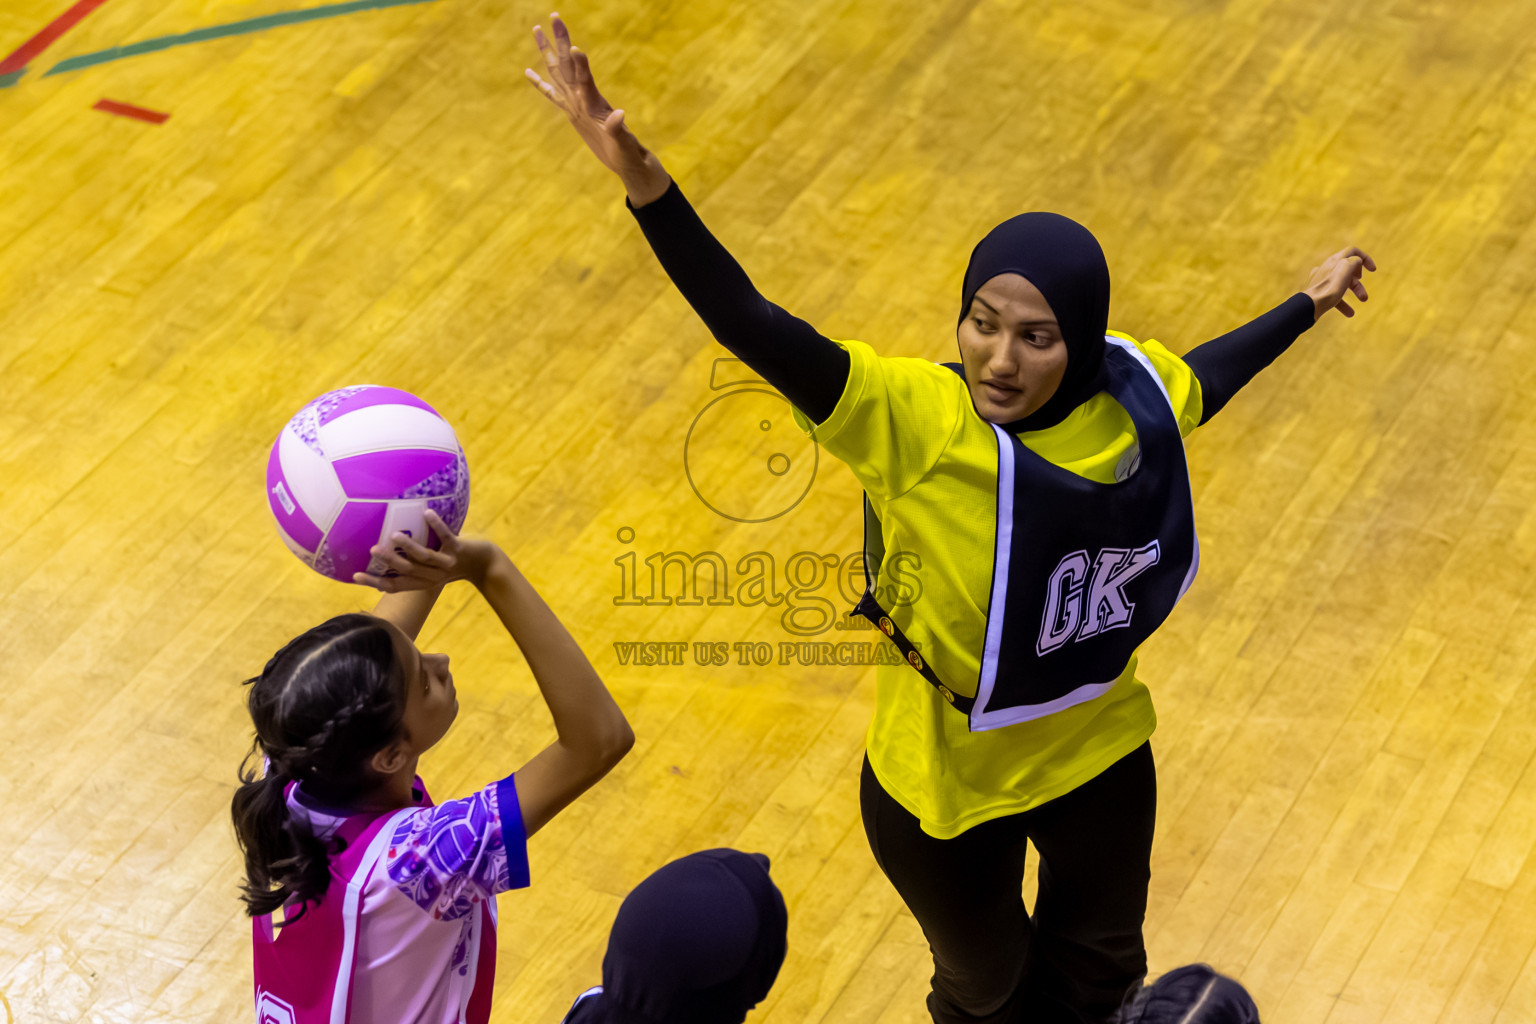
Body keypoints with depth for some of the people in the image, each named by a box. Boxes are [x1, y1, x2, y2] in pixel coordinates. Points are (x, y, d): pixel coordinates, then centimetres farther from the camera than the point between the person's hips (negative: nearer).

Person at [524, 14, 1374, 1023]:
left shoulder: (1134, 394, -19)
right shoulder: (913, 420, -33)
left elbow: (1198, 381, 7)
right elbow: (756, 328, -47)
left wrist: (1307, 306, 22)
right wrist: (645, 184, -62)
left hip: (1100, 754, 4)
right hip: (947, 786, -3)